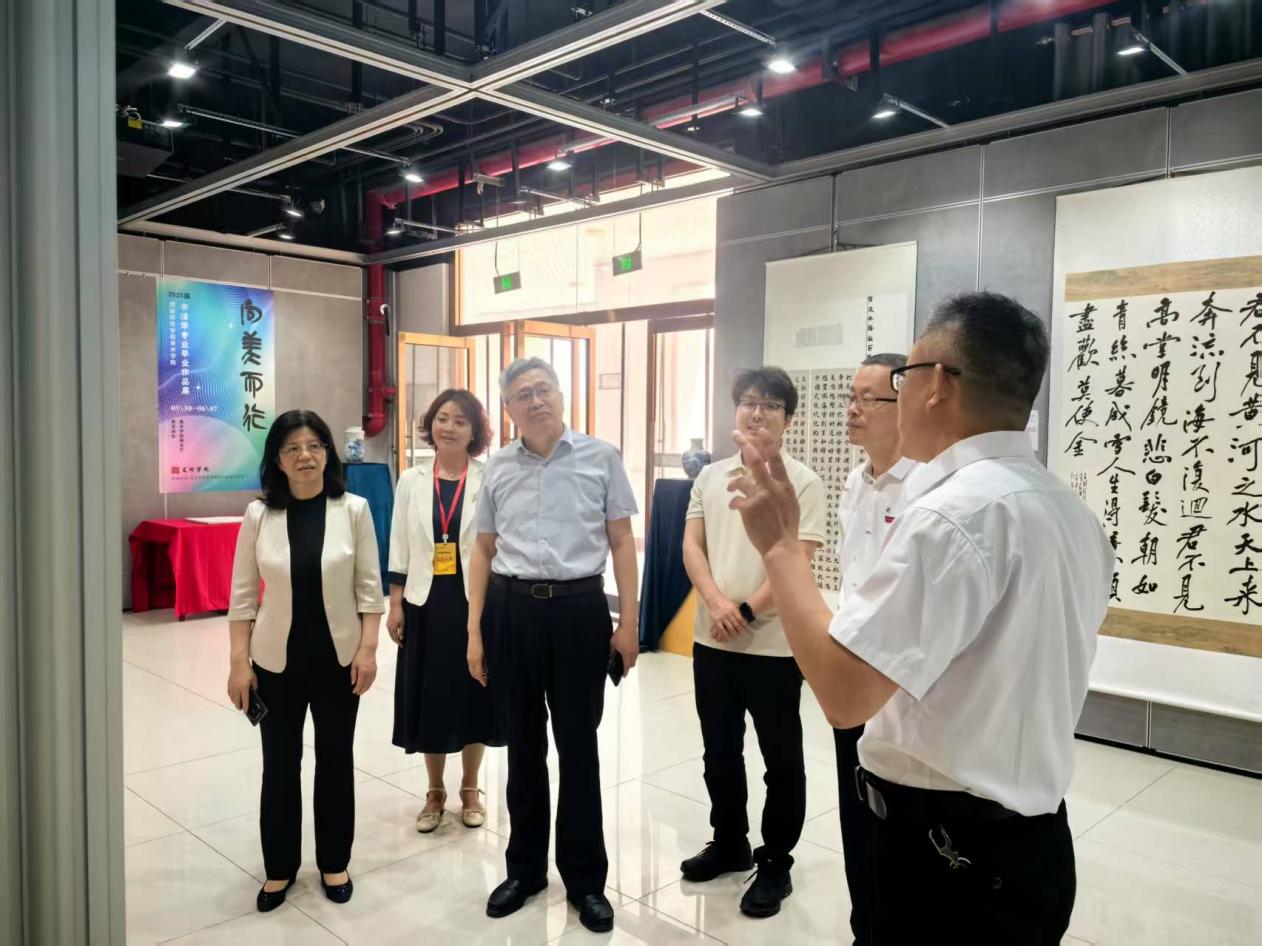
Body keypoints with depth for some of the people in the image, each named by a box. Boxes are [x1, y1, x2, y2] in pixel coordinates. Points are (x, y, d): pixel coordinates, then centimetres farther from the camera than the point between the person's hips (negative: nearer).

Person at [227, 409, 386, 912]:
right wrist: (239, 661, -3)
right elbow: (243, 595, -1)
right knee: (280, 763, 10)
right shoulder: (259, 515, -5)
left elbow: (369, 587, -3)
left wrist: (367, 649, -8)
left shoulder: (353, 510, -7)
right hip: (277, 659, 0)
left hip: (337, 657, 0)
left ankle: (334, 863, 30)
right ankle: (280, 867, 30)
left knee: (335, 759, 12)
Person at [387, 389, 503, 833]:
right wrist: (395, 604, 2)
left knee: (473, 694, 9)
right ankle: (435, 792, 29)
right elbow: (399, 547, 6)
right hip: (426, 604, 2)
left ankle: (470, 790, 29)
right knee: (429, 696, 10)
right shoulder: (411, 480, 4)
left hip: (476, 604, -2)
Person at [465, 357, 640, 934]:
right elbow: (483, 551, 11)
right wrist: (474, 632, 7)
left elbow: (621, 541, 1)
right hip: (512, 610, 3)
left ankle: (585, 878, 27)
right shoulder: (497, 468, 7)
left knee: (578, 746, 8)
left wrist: (628, 621, -3)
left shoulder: (600, 458, -1)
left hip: (579, 609, -2)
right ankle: (525, 867, 34)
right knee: (524, 745, 15)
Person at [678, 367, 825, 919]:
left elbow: (798, 562, -13)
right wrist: (715, 602, -12)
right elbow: (692, 546, 4)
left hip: (773, 644, -5)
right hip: (711, 641, 5)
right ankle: (729, 843, 37)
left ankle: (775, 864, 24)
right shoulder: (710, 476, 7)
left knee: (781, 761, 8)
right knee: (719, 753, 18)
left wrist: (747, 613, -14)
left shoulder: (802, 482, -7)